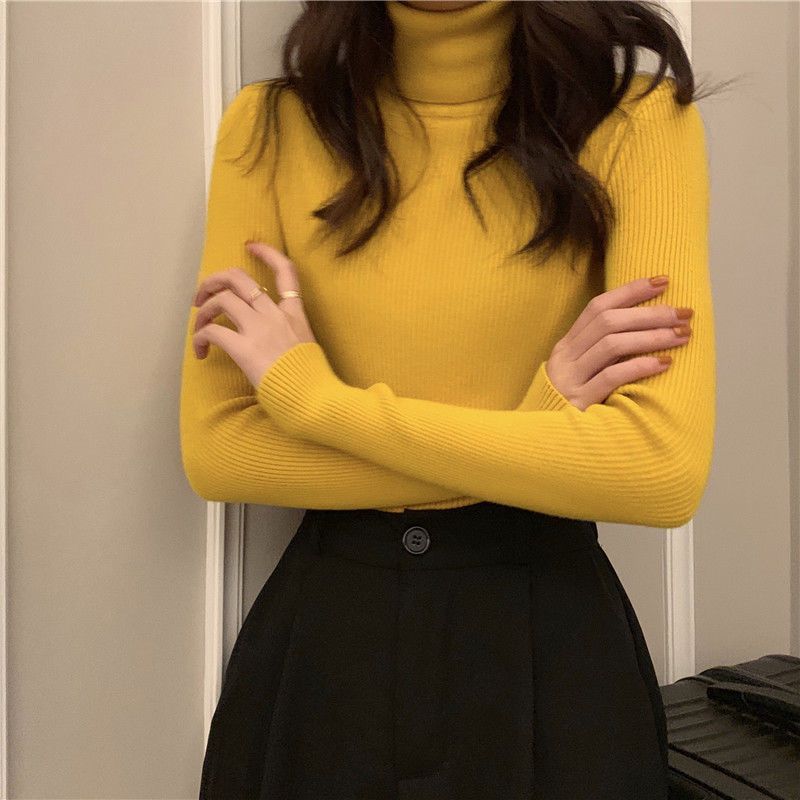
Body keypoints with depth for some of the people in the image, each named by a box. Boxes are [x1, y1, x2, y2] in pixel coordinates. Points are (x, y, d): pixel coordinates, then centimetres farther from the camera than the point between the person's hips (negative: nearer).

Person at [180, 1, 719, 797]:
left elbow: (663, 469, -19)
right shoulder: (273, 125, -3)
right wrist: (532, 418, -15)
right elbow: (215, 452, -8)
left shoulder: (634, 119, -8)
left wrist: (318, 400, -17)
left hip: (552, 634, -1)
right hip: (321, 632, 2)